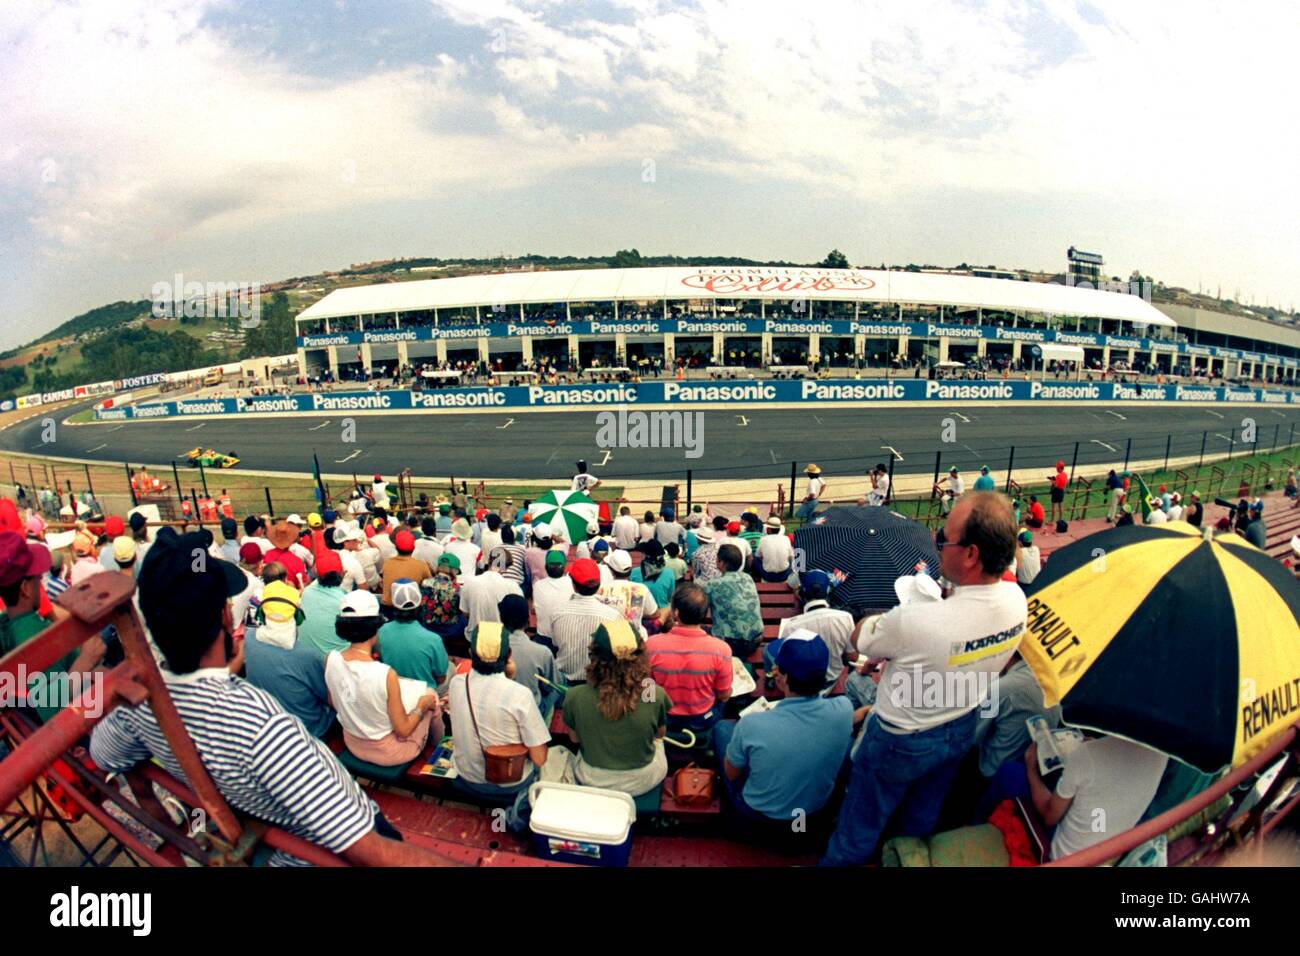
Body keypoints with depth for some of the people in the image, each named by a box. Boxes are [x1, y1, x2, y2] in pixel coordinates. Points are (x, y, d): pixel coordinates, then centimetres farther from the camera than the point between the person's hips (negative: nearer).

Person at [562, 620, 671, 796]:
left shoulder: (575, 697, -27)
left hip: (593, 782, 1)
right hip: (644, 781, 0)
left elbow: (575, 738, -5)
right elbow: (660, 733, -4)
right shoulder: (655, 695, -27)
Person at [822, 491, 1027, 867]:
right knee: (924, 815, 33)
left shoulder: (914, 620, -42)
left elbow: (861, 641, -18)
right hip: (961, 730, 7)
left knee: (861, 824, 20)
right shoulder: (1017, 599, -21)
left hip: (901, 740, -6)